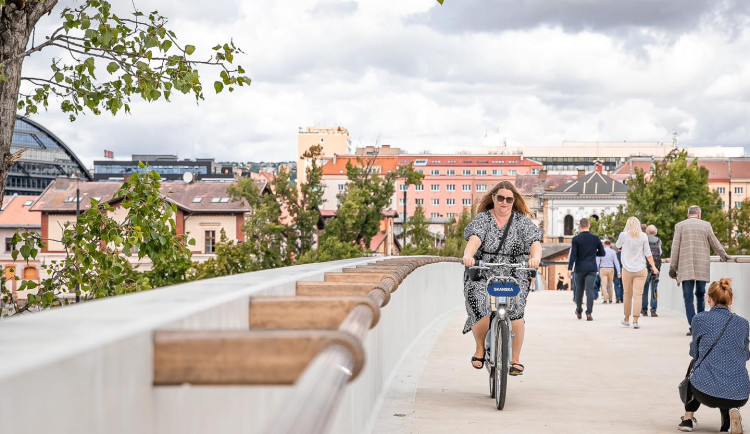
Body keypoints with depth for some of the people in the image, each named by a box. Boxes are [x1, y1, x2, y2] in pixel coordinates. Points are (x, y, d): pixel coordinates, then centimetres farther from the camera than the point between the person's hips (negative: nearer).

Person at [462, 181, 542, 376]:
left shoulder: (522, 221, 6)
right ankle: (480, 349, 10)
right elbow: (474, 239, -15)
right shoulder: (482, 219, 4)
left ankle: (515, 359, 0)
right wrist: (468, 256, -37)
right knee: (482, 312, -20)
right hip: (482, 275, 0)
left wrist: (535, 257, -33)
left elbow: (535, 242, -9)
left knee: (515, 312, -19)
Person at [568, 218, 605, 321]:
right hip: (591, 268, 0)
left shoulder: (576, 239, -5)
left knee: (579, 290, 14)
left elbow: (573, 255, -11)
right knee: (590, 290, -4)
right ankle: (589, 313, -15)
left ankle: (579, 312, 25)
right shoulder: (595, 238, 1)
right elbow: (602, 253, 7)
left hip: (579, 269, 0)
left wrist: (569, 269, -11)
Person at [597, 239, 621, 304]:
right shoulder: (613, 252, -2)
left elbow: (597, 261, -4)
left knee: (604, 285, -3)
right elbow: (616, 262, -3)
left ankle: (605, 299, -18)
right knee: (610, 285, 13)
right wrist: (618, 272, -2)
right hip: (611, 269, 1)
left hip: (603, 269, -1)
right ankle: (610, 300, 20)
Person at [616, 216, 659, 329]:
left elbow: (618, 245, 16)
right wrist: (653, 267, 8)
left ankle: (626, 319, 21)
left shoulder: (624, 235, -4)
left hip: (627, 269, 0)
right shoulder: (643, 236, -1)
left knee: (627, 294, 11)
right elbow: (648, 253, 2)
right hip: (641, 269, 0)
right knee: (638, 295, -3)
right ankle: (635, 320, -11)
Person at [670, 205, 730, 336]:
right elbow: (715, 244, 12)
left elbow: (675, 247, 1)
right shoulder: (706, 225, 7)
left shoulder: (680, 226, 4)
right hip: (702, 268, 2)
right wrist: (724, 256, 29)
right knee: (700, 295, 13)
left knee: (688, 297, -2)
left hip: (686, 268, -2)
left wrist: (672, 267, 3)